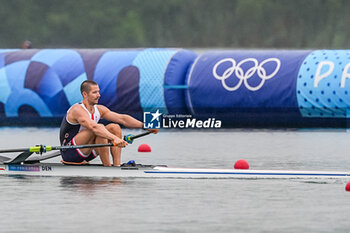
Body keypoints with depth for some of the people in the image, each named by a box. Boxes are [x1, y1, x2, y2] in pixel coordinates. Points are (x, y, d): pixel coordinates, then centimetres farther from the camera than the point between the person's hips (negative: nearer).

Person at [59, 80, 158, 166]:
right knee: (98, 130, -29)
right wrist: (114, 138, -50)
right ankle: (107, 167, -25)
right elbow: (93, 127, -38)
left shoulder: (99, 109, 6)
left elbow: (122, 119, -1)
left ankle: (117, 166, -14)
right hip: (69, 153, -8)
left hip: (85, 154, 8)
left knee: (115, 127, -4)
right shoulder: (77, 110, -21)